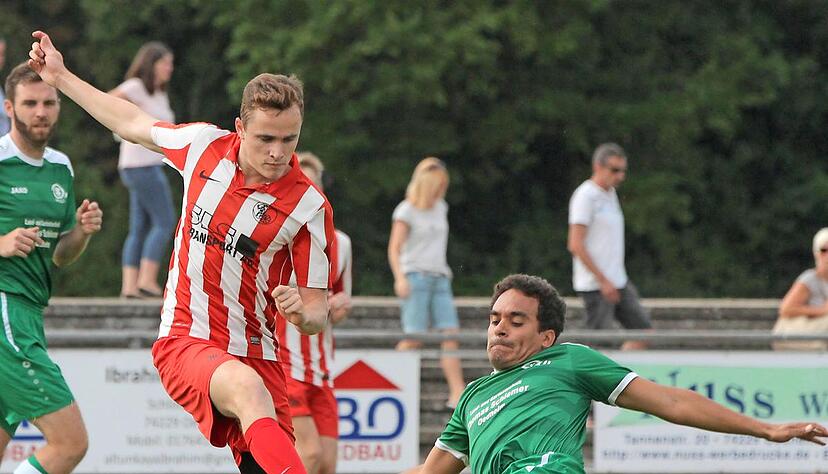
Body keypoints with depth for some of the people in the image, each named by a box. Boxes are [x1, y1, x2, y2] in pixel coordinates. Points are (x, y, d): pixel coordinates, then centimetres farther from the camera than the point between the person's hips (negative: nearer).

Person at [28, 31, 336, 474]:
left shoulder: (309, 206, -7)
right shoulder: (204, 145, -1)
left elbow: (317, 312, -2)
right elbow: (135, 124, 21)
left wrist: (303, 314, -26)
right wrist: (60, 77, 28)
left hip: (254, 354, 1)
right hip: (184, 342, -1)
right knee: (248, 388, -34)